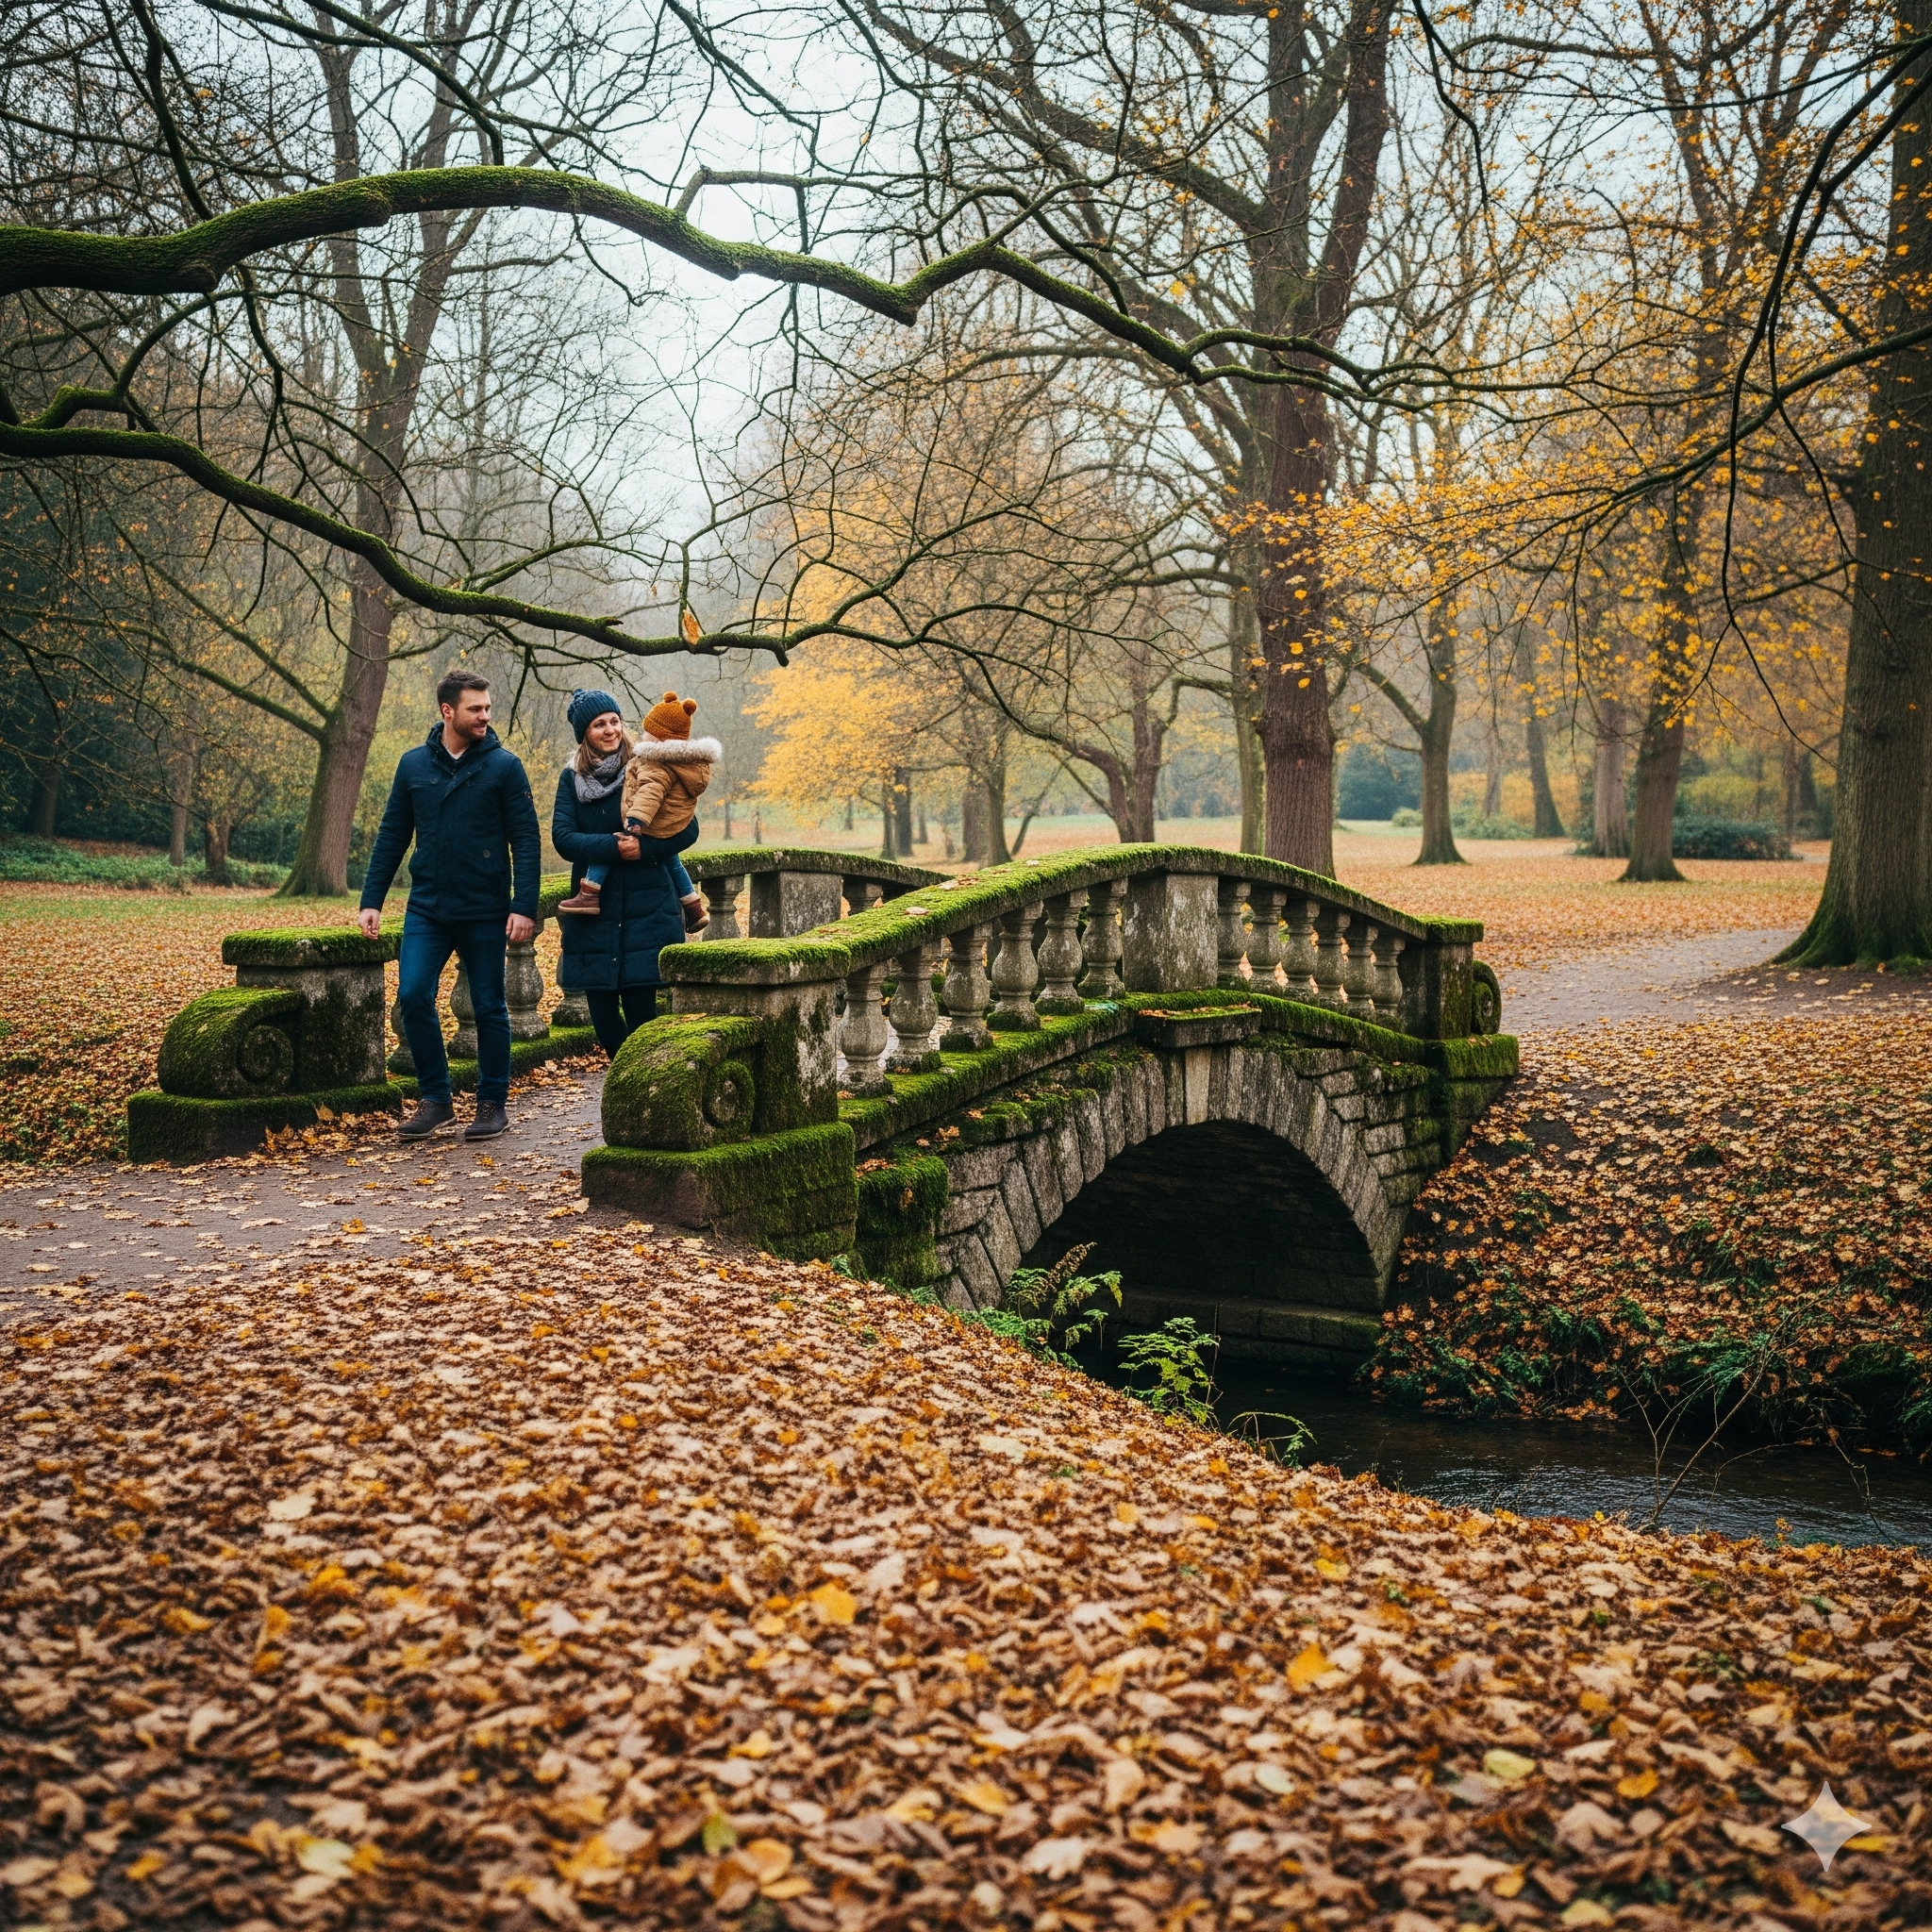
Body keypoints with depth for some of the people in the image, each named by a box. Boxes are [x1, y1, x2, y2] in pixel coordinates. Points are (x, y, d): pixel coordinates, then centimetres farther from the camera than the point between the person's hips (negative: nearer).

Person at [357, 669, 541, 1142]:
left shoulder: (504, 766, -3)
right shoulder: (413, 765, 5)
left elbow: (527, 841, -5)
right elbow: (392, 836, 10)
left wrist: (525, 906, -14)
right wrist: (372, 899, 4)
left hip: (485, 912, -2)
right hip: (426, 909, 2)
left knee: (489, 1008, 5)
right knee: (413, 996, -8)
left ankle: (493, 1104, 18)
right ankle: (434, 1098, 7)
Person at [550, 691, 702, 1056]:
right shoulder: (572, 778, 6)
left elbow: (688, 829, -2)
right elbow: (562, 837, -6)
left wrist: (643, 847, -17)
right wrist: (613, 846, -19)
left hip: (647, 907, -2)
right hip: (593, 908, 2)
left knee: (640, 1007, -6)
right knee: (601, 1009, 3)